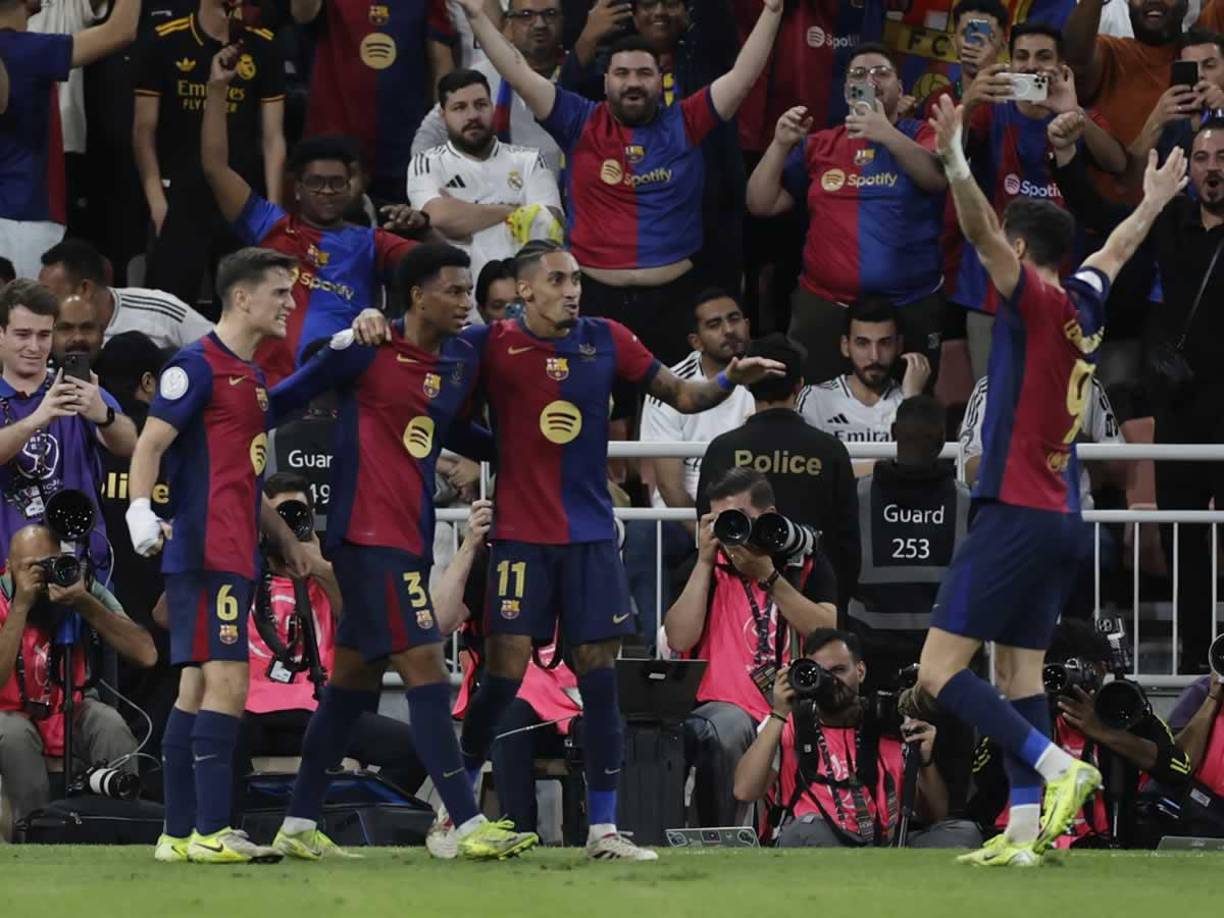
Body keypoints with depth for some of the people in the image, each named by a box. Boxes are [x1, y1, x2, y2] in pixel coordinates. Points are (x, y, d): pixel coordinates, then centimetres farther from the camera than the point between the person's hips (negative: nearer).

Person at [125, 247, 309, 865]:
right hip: (206, 552, -10)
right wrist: (140, 511, -29)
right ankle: (211, 832, -16)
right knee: (226, 684, -14)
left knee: (198, 688, 9)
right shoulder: (198, 366, -8)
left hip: (235, 554, 10)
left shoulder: (250, 376, 20)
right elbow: (150, 444, -15)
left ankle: (179, 834, 11)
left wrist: (281, 535, 29)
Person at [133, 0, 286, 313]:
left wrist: (273, 205, -2)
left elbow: (273, 136, 7)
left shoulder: (262, 48, 6)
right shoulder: (165, 43, 0)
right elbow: (144, 130, 2)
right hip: (180, 196, -2)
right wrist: (155, 197, -8)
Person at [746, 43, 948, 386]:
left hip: (910, 310, -2)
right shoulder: (819, 146, 12)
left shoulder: (920, 138, 6)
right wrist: (781, 145, -4)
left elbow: (939, 176, -16)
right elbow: (761, 204, 9)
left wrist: (887, 135, -29)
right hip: (824, 309, 2)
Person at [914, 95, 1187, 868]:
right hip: (1062, 516, 9)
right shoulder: (1085, 306, 12)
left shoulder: (1037, 302, -9)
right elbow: (1115, 252, 33)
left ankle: (1059, 766, -20)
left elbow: (984, 234, -26)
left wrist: (955, 161, -38)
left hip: (1016, 512, -9)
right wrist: (1154, 201, 51)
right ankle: (1026, 828, 1)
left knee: (940, 670, -10)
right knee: (1018, 672, 9)